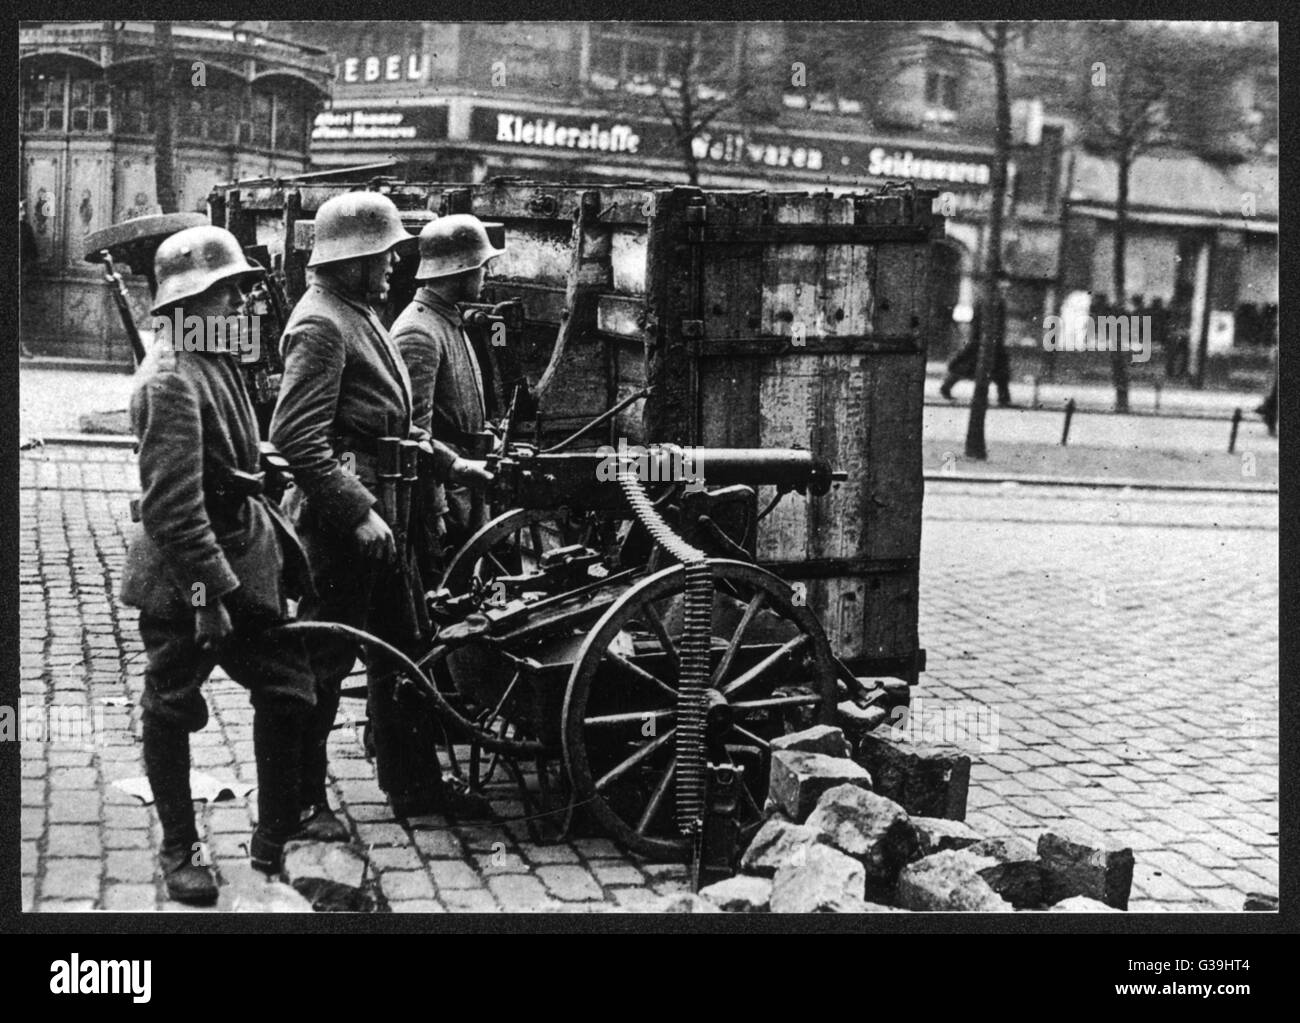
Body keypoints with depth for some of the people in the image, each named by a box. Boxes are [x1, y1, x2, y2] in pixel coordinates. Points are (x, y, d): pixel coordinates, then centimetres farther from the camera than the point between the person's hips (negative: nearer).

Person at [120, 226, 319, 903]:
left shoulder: (219, 360, 10)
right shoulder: (171, 378, -20)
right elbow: (173, 504, -25)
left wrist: (276, 539, 18)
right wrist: (210, 592, -26)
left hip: (242, 556, 9)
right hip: (184, 577, -9)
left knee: (289, 692, 6)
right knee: (170, 713, 8)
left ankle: (275, 841, 18)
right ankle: (179, 850, 23)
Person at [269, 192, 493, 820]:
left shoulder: (358, 315, 16)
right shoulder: (320, 324, -17)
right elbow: (296, 437, -25)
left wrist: (448, 463, 16)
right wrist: (359, 511, -26)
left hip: (377, 509, 10)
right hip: (340, 515, -10)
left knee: (405, 648, 16)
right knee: (325, 657, 0)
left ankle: (416, 785, 27)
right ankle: (300, 797, 12)